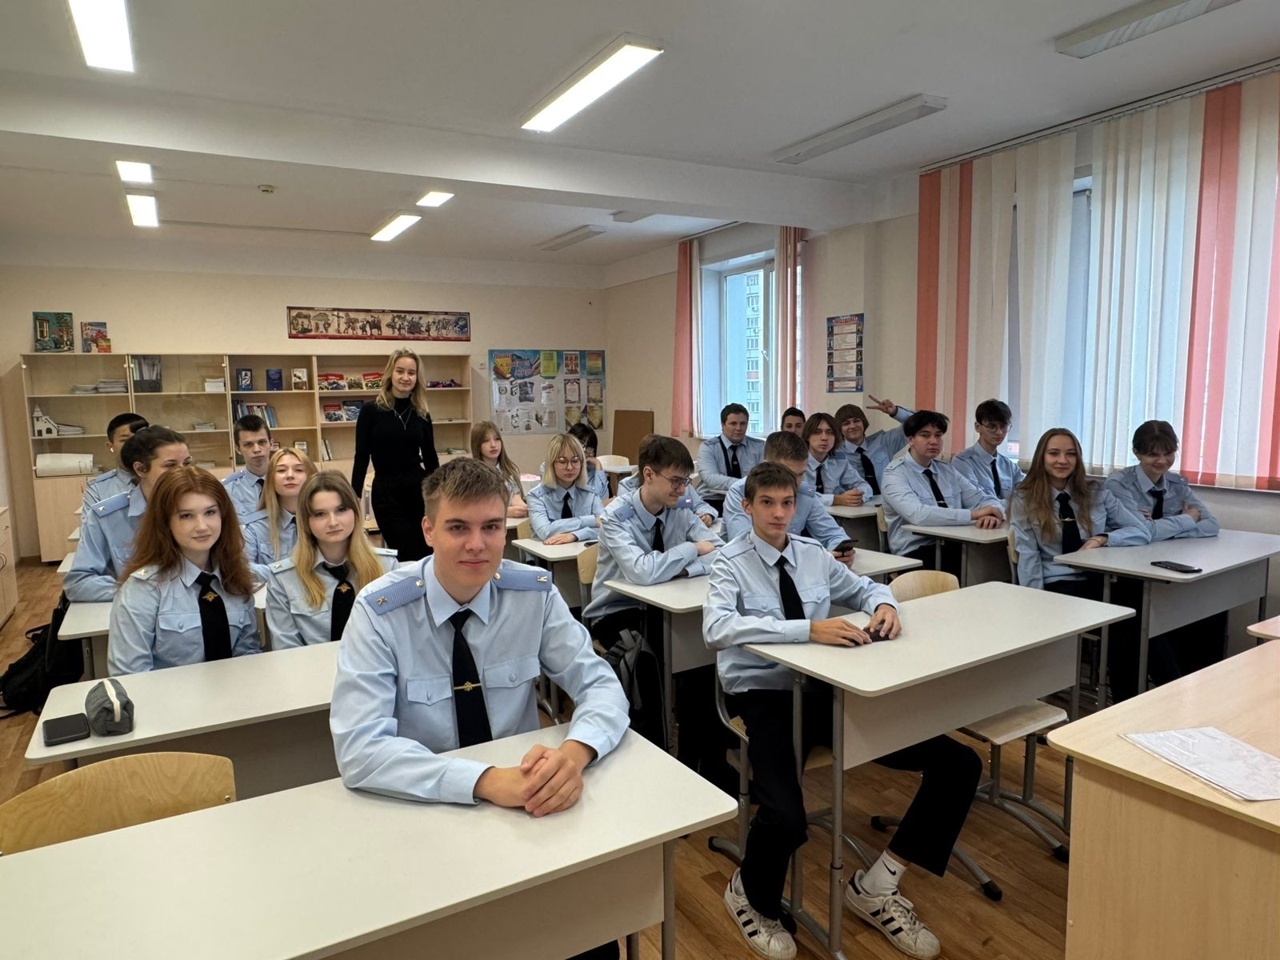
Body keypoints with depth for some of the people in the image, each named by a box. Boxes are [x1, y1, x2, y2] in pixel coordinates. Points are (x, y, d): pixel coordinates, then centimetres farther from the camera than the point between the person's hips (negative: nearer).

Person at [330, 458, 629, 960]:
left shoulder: (536, 593, -9)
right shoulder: (380, 611, -16)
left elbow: (601, 685, -8)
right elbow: (359, 748, -23)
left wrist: (575, 751, -31)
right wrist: (486, 781, -35)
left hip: (526, 803, 1)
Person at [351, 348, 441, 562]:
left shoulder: (422, 415, 7)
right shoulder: (371, 410, -2)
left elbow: (431, 458, 11)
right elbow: (361, 457, -3)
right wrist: (354, 497, -9)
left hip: (419, 490, 3)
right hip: (386, 492, -3)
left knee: (427, 556, 5)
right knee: (409, 558, 1)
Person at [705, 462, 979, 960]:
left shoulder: (814, 554, 8)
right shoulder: (730, 562, -8)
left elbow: (866, 587, 22)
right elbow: (716, 628, -25)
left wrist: (883, 604, -4)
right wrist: (809, 629, -33)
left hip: (822, 689, 6)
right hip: (761, 697, -5)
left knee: (960, 765, -3)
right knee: (786, 819, -31)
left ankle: (876, 886, 11)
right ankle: (751, 896, 8)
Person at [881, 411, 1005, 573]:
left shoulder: (949, 471, 15)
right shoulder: (895, 473, -6)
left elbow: (985, 500, 10)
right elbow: (918, 514, -23)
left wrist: (992, 513, -16)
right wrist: (973, 514, -22)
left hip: (954, 548, 6)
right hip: (916, 555, -6)